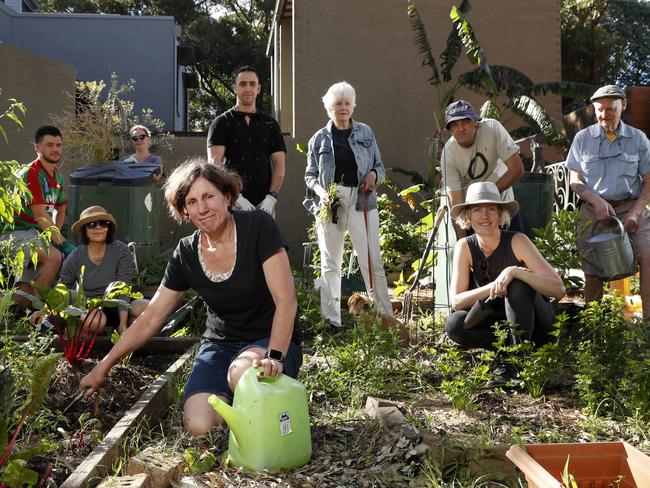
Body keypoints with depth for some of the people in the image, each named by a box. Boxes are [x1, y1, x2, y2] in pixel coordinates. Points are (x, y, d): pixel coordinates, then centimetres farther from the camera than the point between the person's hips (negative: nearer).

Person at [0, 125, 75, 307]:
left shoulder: (58, 176, 12)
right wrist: (62, 243, -25)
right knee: (54, 256, -34)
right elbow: (40, 215, -23)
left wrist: (54, 236, -1)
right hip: (17, 233, -8)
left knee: (25, 298, 3)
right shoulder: (31, 173, -16)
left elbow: (60, 210, 18)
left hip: (39, 235, 8)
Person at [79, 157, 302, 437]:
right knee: (199, 427, -23)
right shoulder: (186, 254, -2)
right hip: (220, 344, 3)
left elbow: (286, 301, -19)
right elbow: (149, 319, 5)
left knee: (242, 373, -37)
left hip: (270, 341, -2)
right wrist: (103, 367, 4)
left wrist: (275, 357, -32)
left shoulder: (258, 227, -14)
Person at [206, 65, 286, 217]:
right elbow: (215, 164, -5)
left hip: (263, 205, 2)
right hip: (231, 204, -2)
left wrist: (271, 197, -6)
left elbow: (279, 164, 9)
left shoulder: (270, 124, 14)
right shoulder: (221, 123, 6)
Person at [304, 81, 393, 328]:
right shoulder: (319, 138, 9)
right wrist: (320, 191, -11)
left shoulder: (365, 132, 11)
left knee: (372, 260, -4)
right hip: (330, 202, 1)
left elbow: (379, 166, 15)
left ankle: (386, 316, 4)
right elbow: (310, 174, 8)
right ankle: (331, 320, 13)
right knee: (330, 262, 5)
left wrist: (374, 174, -8)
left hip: (361, 200, 0)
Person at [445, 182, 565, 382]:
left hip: (536, 326, -3)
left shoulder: (517, 241, -19)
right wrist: (492, 287, -29)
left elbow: (558, 289, -27)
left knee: (518, 286, -32)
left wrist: (515, 271, -39)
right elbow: (457, 301, -16)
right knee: (454, 324, -23)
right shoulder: (465, 247, -10)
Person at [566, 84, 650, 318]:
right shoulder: (583, 138, 6)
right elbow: (575, 181, 5)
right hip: (594, 210, 1)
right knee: (592, 271, 1)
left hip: (631, 207, 0)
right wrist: (596, 200, -13)